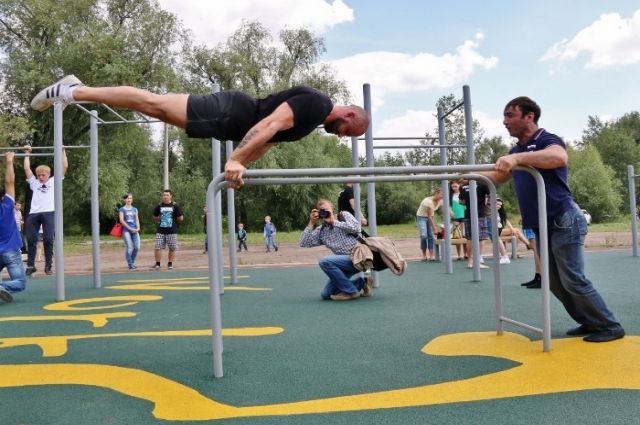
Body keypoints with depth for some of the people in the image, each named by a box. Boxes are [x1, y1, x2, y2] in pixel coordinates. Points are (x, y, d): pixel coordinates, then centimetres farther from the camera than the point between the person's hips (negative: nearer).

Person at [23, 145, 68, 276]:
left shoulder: (54, 181, 18)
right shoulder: (34, 183, 25)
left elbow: (65, 166, 15)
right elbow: (26, 169, 22)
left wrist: (62, 151, 18)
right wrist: (27, 154, 27)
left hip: (48, 213, -3)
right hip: (33, 213, 3)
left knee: (48, 240, -7)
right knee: (31, 240, 0)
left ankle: (48, 266, 0)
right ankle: (30, 265, 7)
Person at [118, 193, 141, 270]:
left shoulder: (135, 209, 17)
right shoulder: (122, 209, 4)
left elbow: (137, 219, 12)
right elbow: (121, 220, -4)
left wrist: (138, 228, -6)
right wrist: (130, 228, -11)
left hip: (135, 230, 4)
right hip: (126, 230, -4)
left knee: (137, 247, -3)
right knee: (129, 247, -8)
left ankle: (132, 262, 17)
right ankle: (130, 264, 4)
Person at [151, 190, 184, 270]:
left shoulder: (175, 206, 0)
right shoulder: (159, 206, 8)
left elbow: (181, 218, 1)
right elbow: (154, 217, 20)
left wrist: (174, 221, 6)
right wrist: (159, 219, 6)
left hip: (172, 231, -2)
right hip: (160, 231, 2)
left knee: (172, 248, 3)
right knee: (157, 247, -3)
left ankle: (170, 264, 16)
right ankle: (157, 264, 8)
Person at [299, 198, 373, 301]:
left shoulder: (343, 215, 2)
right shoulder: (321, 230, 13)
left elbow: (356, 228, -16)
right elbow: (303, 243, 7)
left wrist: (334, 222, -10)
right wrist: (311, 223, 2)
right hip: (346, 260, 7)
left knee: (324, 261, -27)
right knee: (326, 294, 2)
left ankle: (350, 291, -13)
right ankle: (362, 282, 13)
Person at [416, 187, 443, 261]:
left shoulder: (440, 201, -8)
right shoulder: (429, 201, -29)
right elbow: (430, 216, -26)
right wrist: (434, 228, -25)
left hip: (429, 218, 7)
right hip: (421, 217, -6)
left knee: (431, 236, -4)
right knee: (424, 235, -18)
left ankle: (431, 255, -5)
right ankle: (424, 255, -5)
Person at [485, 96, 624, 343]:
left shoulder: (547, 140, -12)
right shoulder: (517, 150, 14)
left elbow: (560, 158, -36)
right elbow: (499, 176, 28)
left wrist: (517, 158, -46)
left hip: (564, 221, -8)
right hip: (542, 227, 9)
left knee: (573, 280, -6)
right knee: (556, 283, 9)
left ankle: (610, 326, 7)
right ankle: (590, 323, 22)